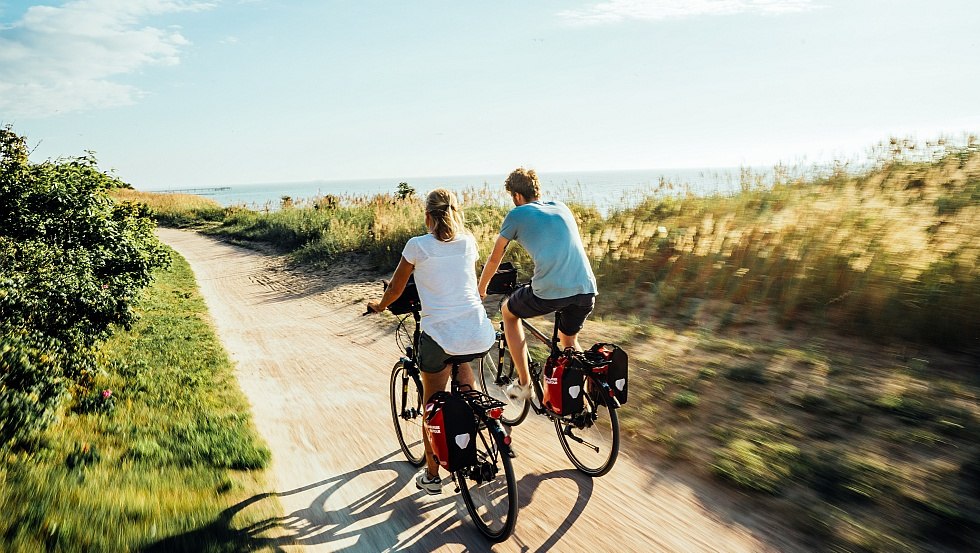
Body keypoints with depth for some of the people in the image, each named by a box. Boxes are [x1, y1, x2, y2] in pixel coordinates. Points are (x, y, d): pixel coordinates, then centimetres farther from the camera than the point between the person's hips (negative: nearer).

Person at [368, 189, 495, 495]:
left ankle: (431, 476, 28)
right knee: (462, 359, 39)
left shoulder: (417, 245, -1)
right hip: (480, 337, 3)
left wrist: (379, 306, 31)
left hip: (439, 337, -3)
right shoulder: (468, 242, 9)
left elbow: (395, 290, 10)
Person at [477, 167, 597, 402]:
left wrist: (481, 289, 34)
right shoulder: (562, 207, 23)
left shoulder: (517, 215, 10)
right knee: (569, 342, 32)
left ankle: (523, 384, 24)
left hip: (550, 292, -5)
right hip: (587, 289, 5)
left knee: (508, 311, 26)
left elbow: (494, 258, 18)